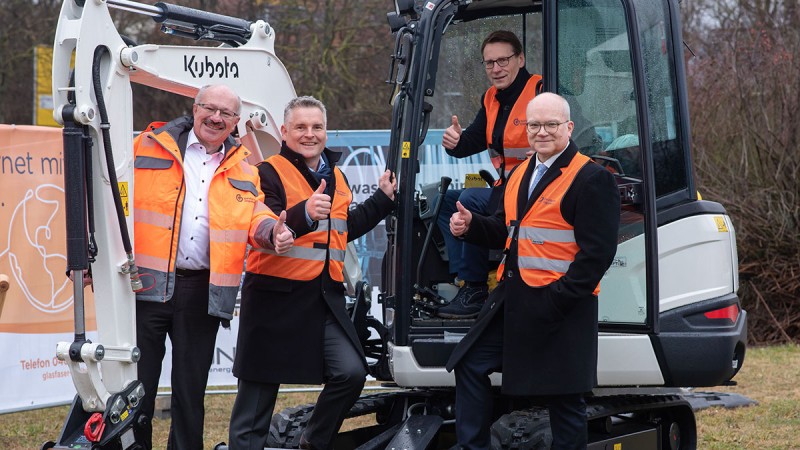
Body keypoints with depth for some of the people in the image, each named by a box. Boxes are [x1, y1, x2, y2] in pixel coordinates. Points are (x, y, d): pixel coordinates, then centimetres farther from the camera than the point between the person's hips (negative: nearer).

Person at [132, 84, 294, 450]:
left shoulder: (242, 170, 14)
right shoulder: (150, 148, 2)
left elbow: (254, 218, 13)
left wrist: (271, 232, -11)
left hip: (202, 293, 3)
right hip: (146, 286, -3)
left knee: (191, 391, 10)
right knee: (137, 383, -2)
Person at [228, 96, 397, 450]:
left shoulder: (336, 178, 16)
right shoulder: (270, 173, -7)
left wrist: (383, 199, 27)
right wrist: (304, 214, -38)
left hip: (324, 297, 5)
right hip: (276, 295, -5)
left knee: (351, 372, -12)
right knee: (259, 388, 1)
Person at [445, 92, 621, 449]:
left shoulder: (591, 179, -11)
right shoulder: (521, 175, 15)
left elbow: (597, 252, -16)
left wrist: (556, 300, -21)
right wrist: (471, 225, 1)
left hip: (559, 304, -8)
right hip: (512, 296, 8)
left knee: (563, 398, 0)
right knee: (469, 365, 7)